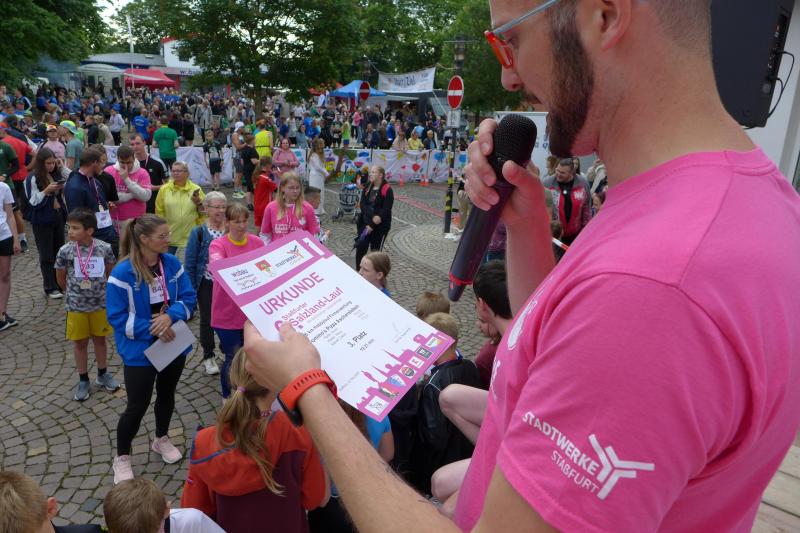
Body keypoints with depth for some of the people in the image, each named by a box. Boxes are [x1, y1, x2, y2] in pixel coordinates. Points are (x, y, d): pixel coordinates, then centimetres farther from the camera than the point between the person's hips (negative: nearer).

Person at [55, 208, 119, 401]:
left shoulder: (104, 248, -13)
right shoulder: (65, 251, -13)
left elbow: (110, 273, 4)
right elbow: (60, 278, 2)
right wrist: (75, 294, 11)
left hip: (100, 304, 0)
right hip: (75, 306, 0)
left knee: (100, 339, 15)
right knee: (80, 342, 12)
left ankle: (102, 374, 33)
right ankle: (83, 380, 26)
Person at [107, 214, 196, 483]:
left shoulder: (173, 263, -7)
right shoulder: (123, 272, -20)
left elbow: (189, 298, -5)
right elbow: (116, 317, -17)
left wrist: (170, 316, -24)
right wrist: (151, 329, -25)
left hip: (174, 343, 5)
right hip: (139, 351, -5)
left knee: (167, 395, 23)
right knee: (137, 407, 5)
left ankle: (161, 439, 47)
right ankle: (122, 458, 28)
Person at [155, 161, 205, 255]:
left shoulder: (196, 189, 0)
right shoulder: (164, 189, 1)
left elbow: (205, 211, 3)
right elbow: (159, 211, 3)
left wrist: (199, 203, -15)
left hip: (190, 235, 0)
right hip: (170, 236, 1)